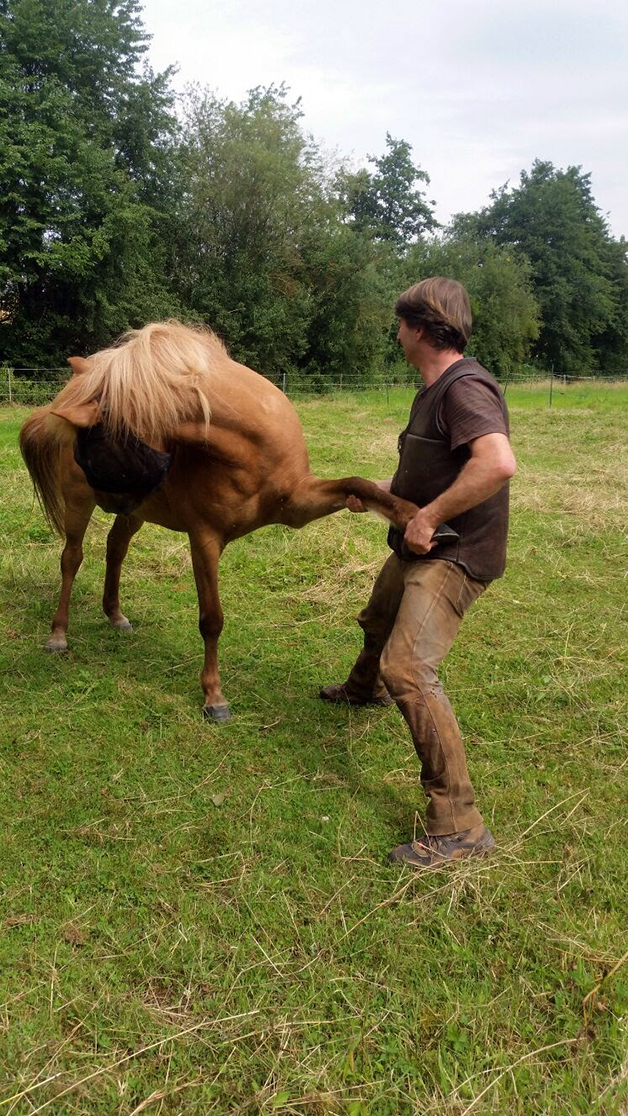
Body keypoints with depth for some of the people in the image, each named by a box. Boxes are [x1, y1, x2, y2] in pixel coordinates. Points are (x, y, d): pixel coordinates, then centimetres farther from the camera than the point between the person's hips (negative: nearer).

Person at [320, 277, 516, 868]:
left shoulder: (465, 387, -22)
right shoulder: (433, 391, 10)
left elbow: (498, 463, -39)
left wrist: (428, 517, -32)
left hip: (454, 555, -11)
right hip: (419, 549, 11)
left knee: (408, 668, -23)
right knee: (378, 622, 32)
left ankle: (458, 825, -17)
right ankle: (364, 688, 67)